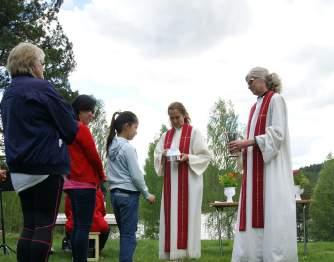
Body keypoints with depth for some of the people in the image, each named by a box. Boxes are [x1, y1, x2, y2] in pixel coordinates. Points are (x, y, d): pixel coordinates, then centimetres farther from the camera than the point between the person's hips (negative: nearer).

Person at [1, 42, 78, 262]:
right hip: (47, 166, -7)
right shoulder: (42, 87, -9)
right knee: (45, 225, -3)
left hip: (20, 168, 7)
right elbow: (70, 128, -8)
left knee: (29, 225, 10)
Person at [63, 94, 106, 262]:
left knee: (77, 225, 10)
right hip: (84, 183, -9)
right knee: (84, 227, -9)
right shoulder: (82, 128, -10)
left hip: (73, 182, 9)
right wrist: (101, 177, 3)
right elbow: (93, 156, -12)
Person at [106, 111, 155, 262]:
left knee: (124, 233, 13)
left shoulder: (111, 146, 11)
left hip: (115, 193, 8)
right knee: (129, 234, -4)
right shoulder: (128, 148, -13)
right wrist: (147, 194, -2)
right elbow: (136, 175, -13)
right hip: (128, 194, -8)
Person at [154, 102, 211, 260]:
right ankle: (173, 252, 4)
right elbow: (157, 158, 12)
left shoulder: (194, 132, 1)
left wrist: (187, 157, -18)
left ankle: (188, 250, -4)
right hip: (171, 182, 5)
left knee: (187, 215, -6)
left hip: (188, 182, -5)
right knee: (171, 216, 1)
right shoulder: (166, 136, 15)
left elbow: (205, 156, -3)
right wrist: (163, 156, -10)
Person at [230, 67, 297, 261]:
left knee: (272, 213, -11)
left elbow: (277, 133, -14)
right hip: (256, 167, 8)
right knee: (255, 213, 1)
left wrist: (247, 142, -19)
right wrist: (242, 147, 1)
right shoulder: (255, 107, 21)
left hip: (272, 165, -8)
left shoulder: (276, 99, -3)